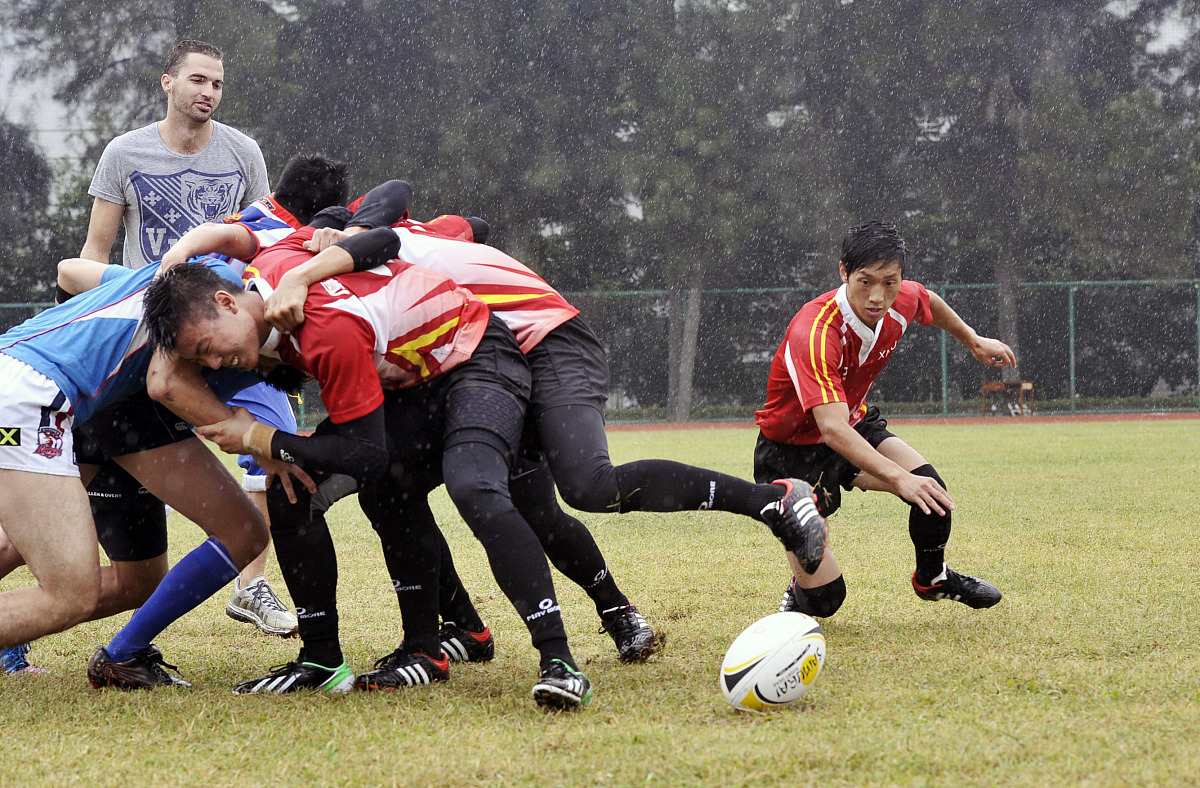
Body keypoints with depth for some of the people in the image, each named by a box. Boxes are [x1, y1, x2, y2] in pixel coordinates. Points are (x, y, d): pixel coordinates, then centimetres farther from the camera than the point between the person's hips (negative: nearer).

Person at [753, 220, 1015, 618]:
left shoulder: (901, 302, -15)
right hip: (792, 449, -6)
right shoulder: (815, 333, -37)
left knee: (930, 489, -18)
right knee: (824, 600, -12)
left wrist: (973, 341, 26)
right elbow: (832, 429, -48)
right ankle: (800, 590, 26)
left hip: (855, 425, 6)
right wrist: (898, 478, -59)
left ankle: (932, 578, 12)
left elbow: (928, 301, 14)